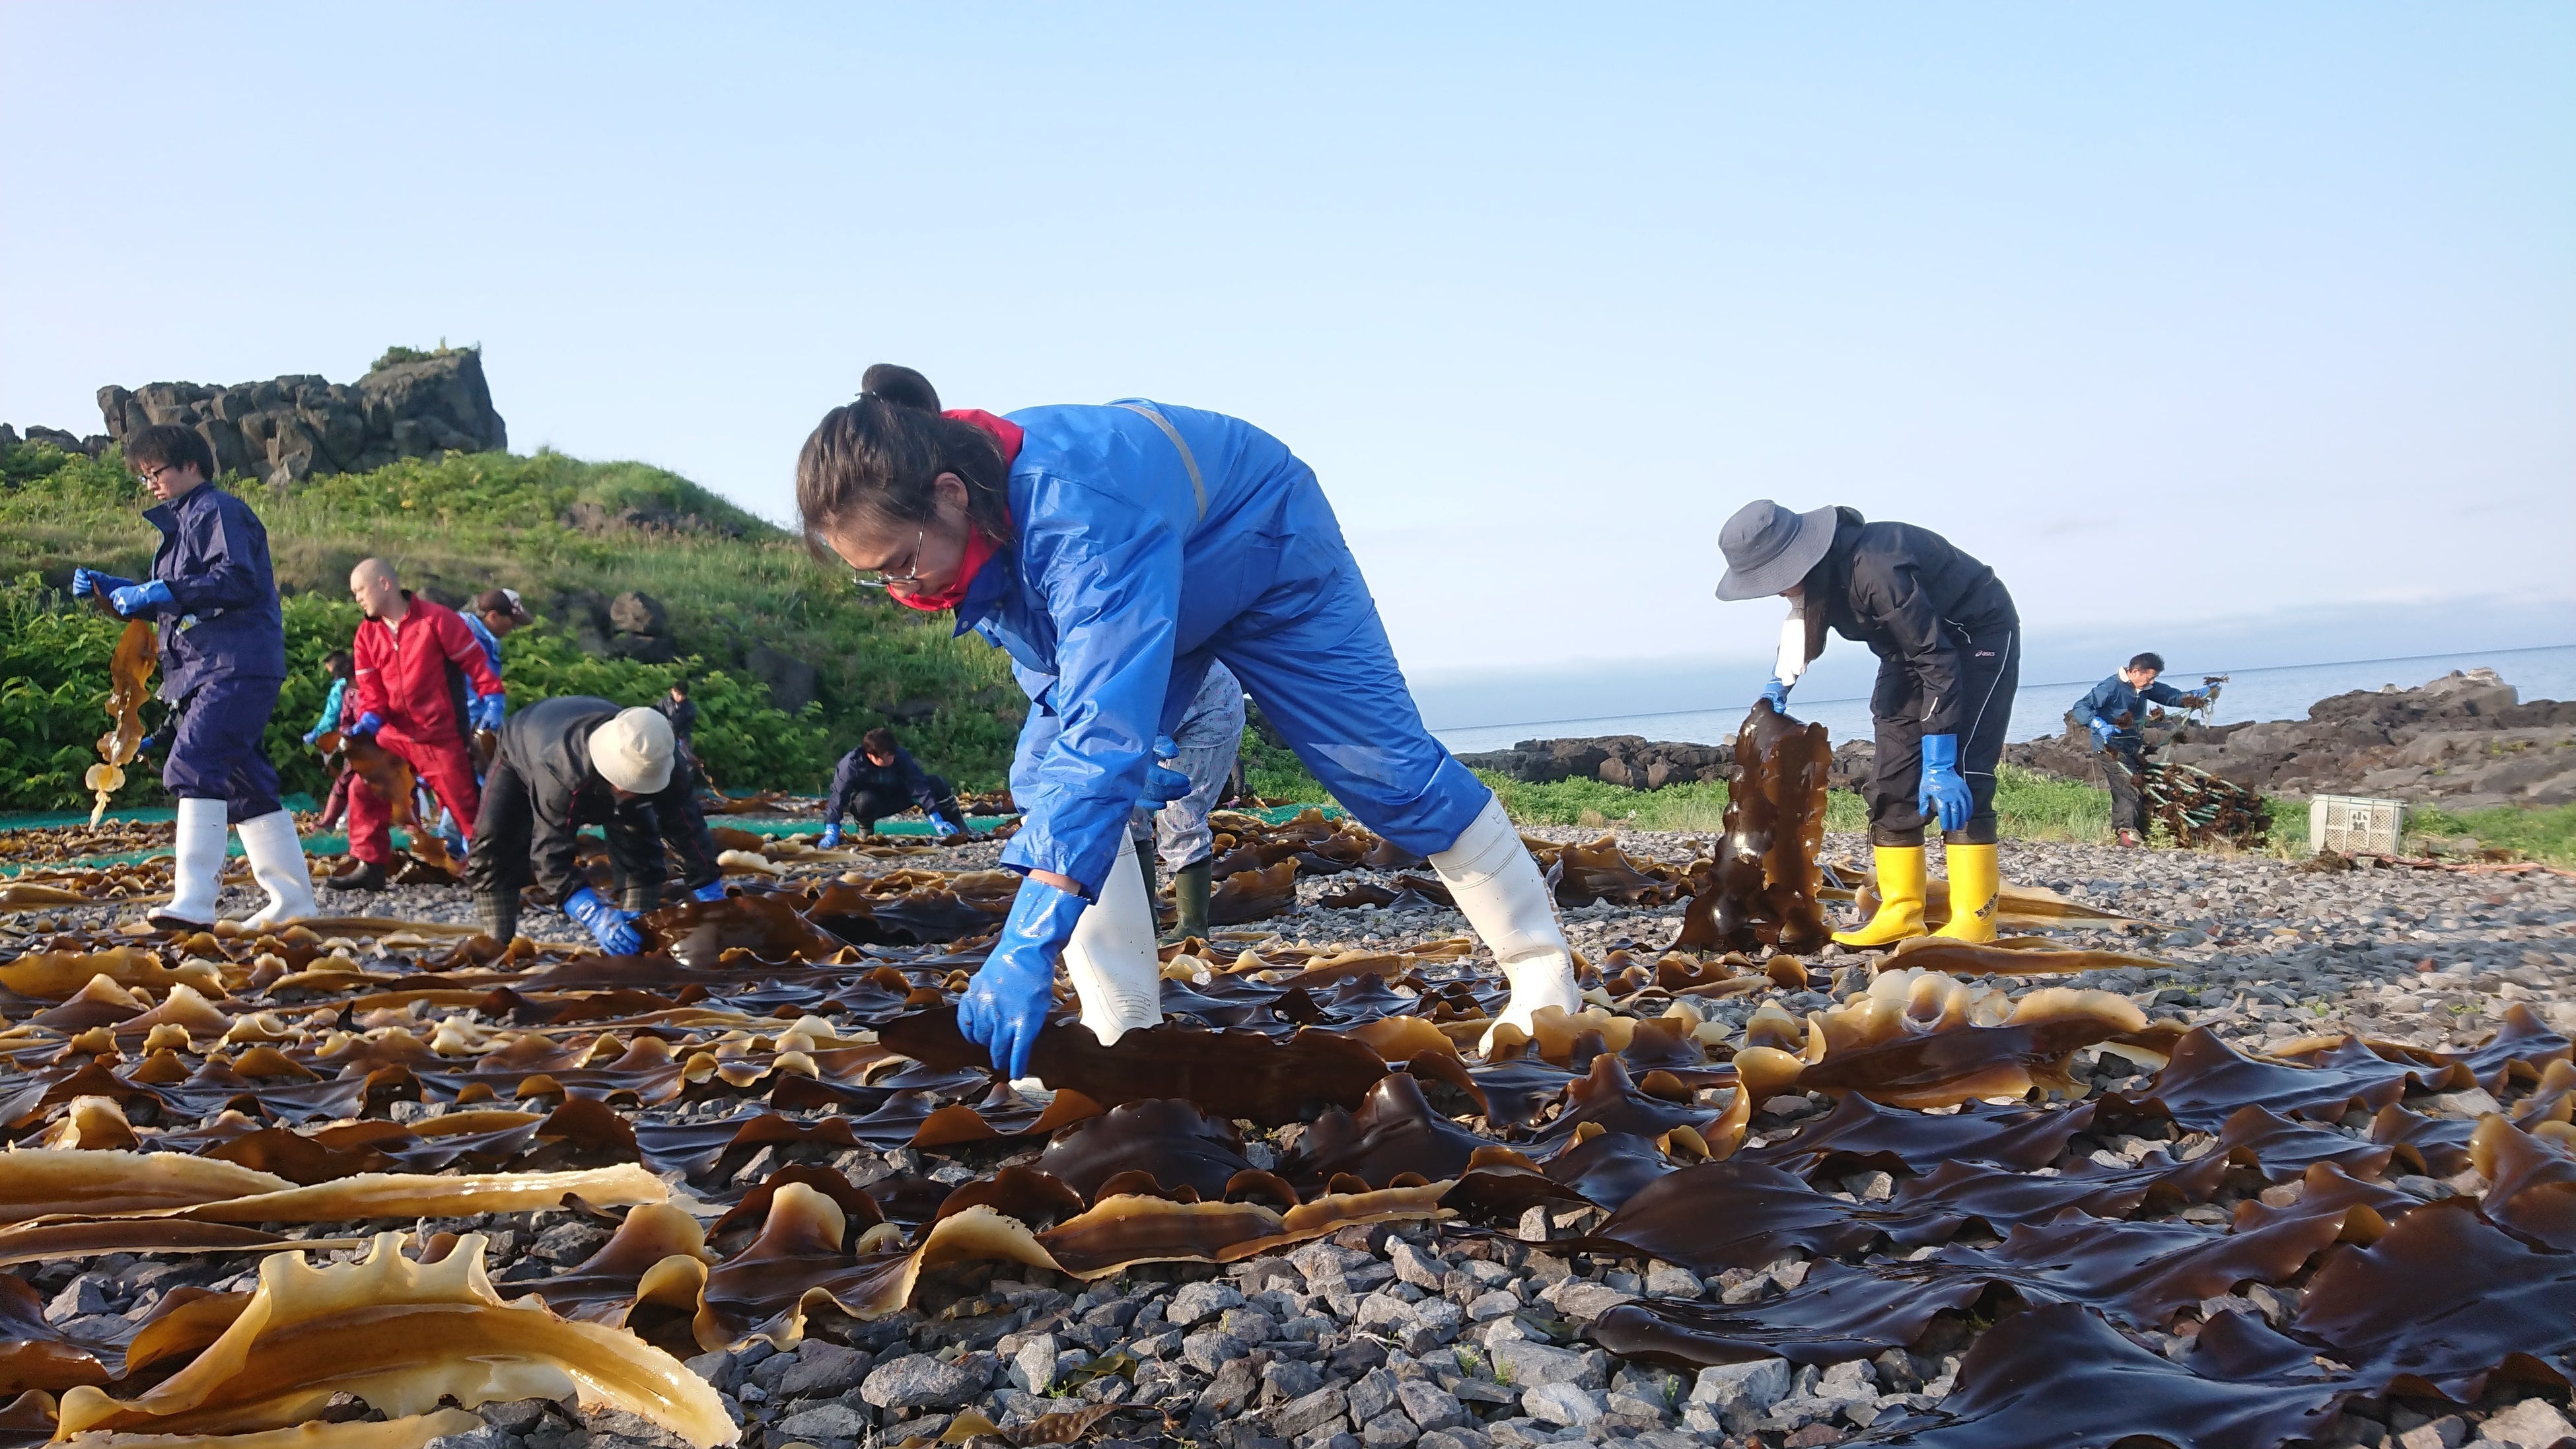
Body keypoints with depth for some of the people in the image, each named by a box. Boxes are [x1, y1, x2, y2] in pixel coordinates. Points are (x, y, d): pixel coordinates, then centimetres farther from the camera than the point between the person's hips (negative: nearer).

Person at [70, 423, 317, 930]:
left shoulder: (217, 510, -4)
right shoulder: (182, 522, 25)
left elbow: (237, 581, -19)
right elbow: (167, 605, 28)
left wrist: (162, 592, -19)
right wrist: (107, 588, 15)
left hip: (236, 669, -10)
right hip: (208, 672, 10)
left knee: (195, 766, -20)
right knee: (244, 784, 9)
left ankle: (193, 901, -25)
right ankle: (291, 901, 12)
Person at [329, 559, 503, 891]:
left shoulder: (436, 618, -11)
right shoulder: (367, 633, 6)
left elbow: (475, 661, -9)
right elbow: (371, 689, 6)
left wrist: (492, 703, -17)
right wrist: (367, 722, -11)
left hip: (441, 736, -5)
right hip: (394, 734, 6)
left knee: (465, 804, 0)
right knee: (363, 791, -1)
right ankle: (369, 866, 9)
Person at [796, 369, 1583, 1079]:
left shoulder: (1083, 519, -47)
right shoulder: (965, 520, -21)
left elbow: (1106, 728, -55)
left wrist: (1028, 944, -59)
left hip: (1273, 559, -7)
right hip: (1146, 596, 7)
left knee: (1385, 765, -3)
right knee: (1047, 782, -11)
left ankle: (1543, 968, 16)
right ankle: (1122, 1028, -6)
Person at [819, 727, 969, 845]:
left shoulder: (901, 756, -27)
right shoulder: (851, 764, -32)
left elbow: (919, 786, -29)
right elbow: (838, 797, -35)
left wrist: (936, 820, -37)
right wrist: (832, 831, -48)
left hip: (897, 796, 2)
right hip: (871, 804, -2)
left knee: (937, 784, -21)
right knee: (865, 801, -41)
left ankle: (958, 828, 0)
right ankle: (865, 829, -6)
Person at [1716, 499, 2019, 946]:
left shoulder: (1874, 571, -38)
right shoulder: (1817, 571, -12)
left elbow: (1937, 663, -35)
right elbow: (1803, 617, 13)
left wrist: (1938, 765, -34)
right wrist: (1779, 683, -2)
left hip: (1978, 636, -9)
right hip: (1912, 647, 9)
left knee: (1958, 776, -19)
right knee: (1892, 779, 2)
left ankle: (1975, 920, -15)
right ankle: (1901, 913, 5)